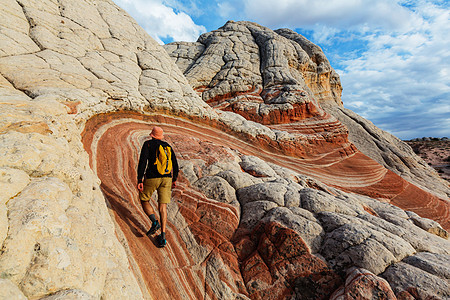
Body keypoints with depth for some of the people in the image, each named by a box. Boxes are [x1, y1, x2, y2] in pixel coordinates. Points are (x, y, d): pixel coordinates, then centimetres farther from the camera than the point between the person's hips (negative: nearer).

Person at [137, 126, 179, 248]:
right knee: (162, 206, 5)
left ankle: (155, 222, -1)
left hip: (152, 178, -3)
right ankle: (163, 237, 1)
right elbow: (175, 165, 14)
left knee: (144, 200, 20)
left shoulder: (148, 144, 2)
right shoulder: (167, 146, 14)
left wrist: (139, 180, -10)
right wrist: (174, 180, 24)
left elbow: (143, 161, -10)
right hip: (166, 178, 4)